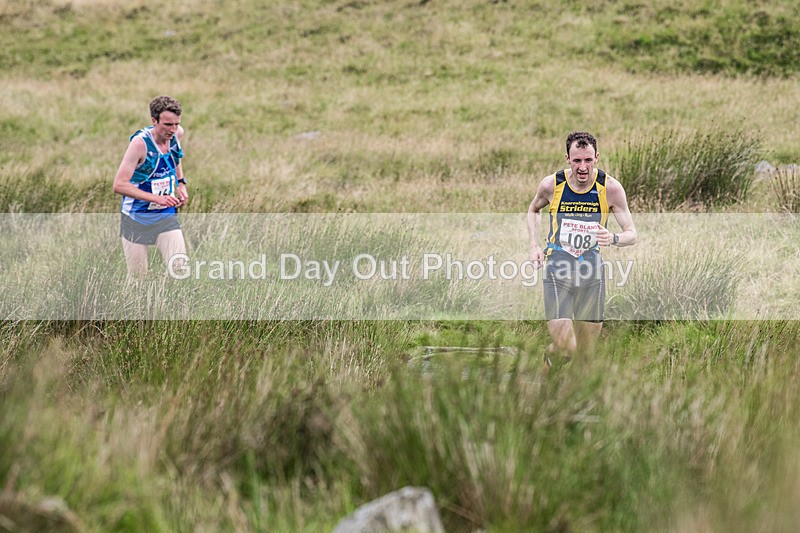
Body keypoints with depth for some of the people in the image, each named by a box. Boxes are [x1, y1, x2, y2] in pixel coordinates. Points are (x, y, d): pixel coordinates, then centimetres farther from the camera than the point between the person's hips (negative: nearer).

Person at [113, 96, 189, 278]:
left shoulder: (177, 134, -5)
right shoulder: (140, 143, -22)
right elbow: (119, 185, -27)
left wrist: (180, 183, 8)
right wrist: (157, 198, -33)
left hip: (167, 217, 4)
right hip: (136, 219, -4)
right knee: (137, 277, 3)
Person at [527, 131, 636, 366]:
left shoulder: (611, 188, -8)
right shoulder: (551, 185, -7)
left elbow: (631, 233, -4)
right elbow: (533, 210, 17)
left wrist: (613, 239, -26)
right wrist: (535, 246, 4)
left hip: (591, 272, 2)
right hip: (558, 271, -2)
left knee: (586, 351, 6)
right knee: (565, 348, -14)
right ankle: (549, 362, 21)